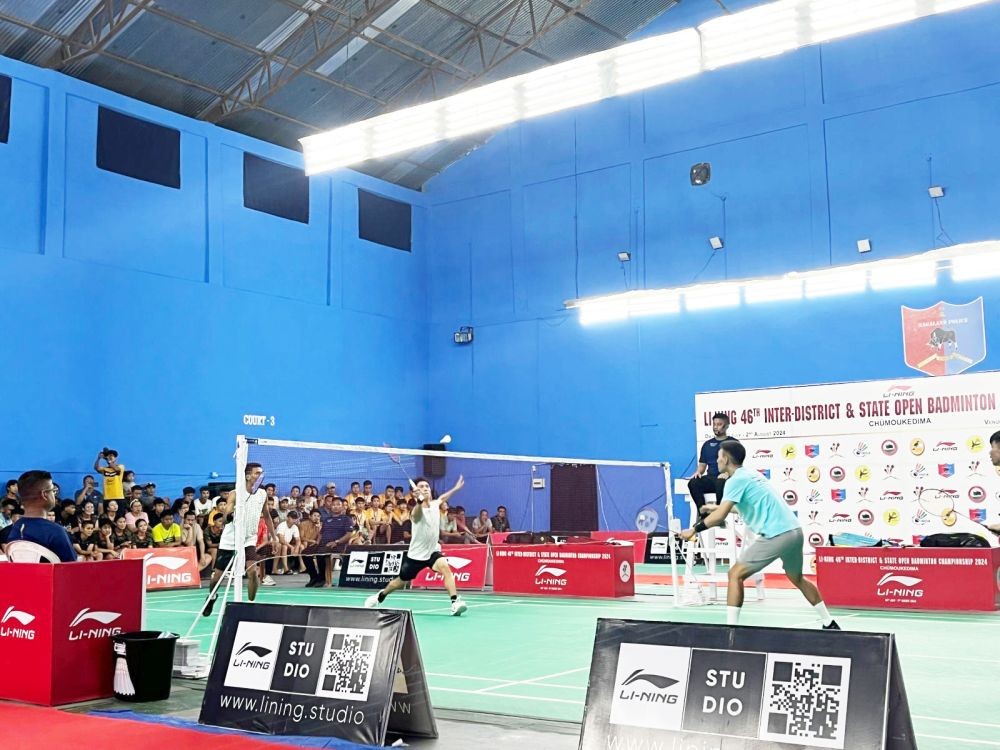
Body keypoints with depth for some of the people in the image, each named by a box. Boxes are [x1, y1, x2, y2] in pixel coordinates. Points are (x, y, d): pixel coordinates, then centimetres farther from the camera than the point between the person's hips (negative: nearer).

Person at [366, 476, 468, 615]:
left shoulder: (435, 504, -3)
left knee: (445, 567, -29)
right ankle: (380, 596, 46)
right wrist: (420, 500, -73)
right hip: (416, 554, -3)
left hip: (433, 551, 3)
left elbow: (442, 497, 24)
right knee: (400, 582, 15)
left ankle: (455, 602, -35)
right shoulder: (417, 511, -23)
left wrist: (455, 488, 31)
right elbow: (417, 513, -52)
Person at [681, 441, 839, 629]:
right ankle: (829, 623, 35)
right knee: (797, 579, 29)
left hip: (776, 535, -9)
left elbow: (720, 516, -16)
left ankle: (731, 626, -7)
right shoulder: (751, 474, 19)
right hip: (795, 530, 9)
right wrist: (716, 508, 40)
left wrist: (694, 529, -5)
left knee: (735, 574, -3)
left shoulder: (736, 480, -7)